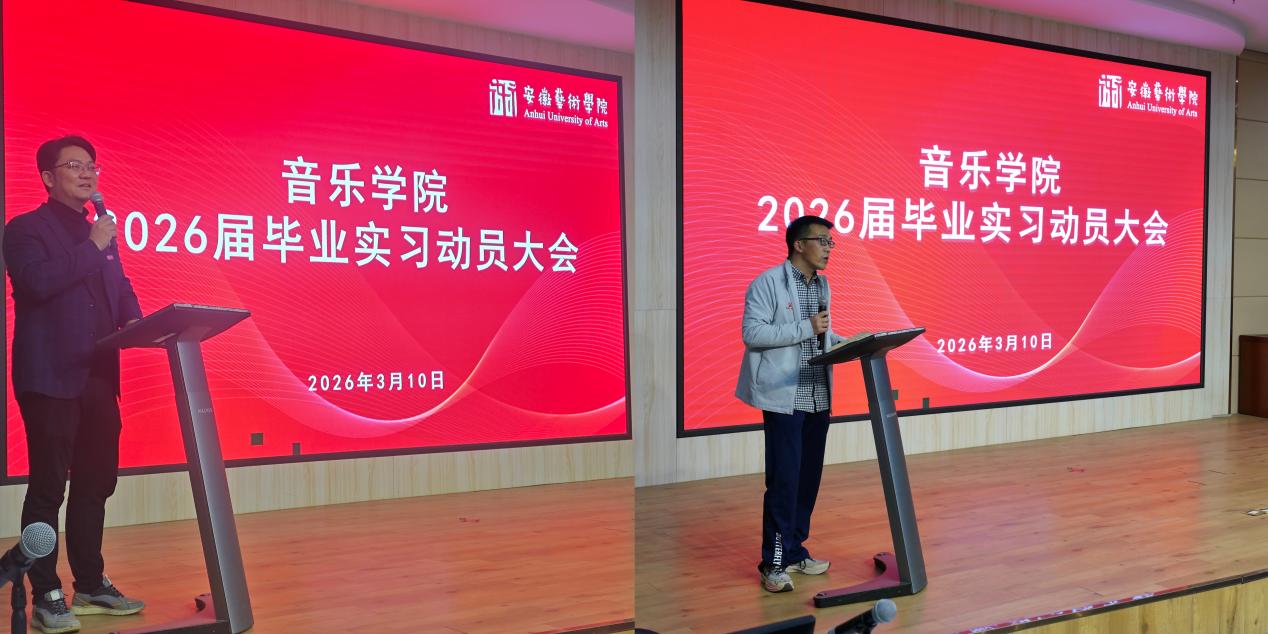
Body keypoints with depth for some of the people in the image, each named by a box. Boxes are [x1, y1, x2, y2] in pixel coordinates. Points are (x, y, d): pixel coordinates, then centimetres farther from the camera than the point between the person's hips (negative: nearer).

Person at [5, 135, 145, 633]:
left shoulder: (100, 234, 20)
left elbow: (121, 288, 21)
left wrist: (133, 321, 0)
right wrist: (92, 248, -12)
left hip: (98, 378, 7)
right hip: (50, 379, -7)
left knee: (96, 483, 11)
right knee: (48, 488, -3)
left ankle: (91, 585, 20)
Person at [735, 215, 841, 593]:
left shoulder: (822, 286, 16)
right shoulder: (768, 283, -8)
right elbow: (752, 332, -16)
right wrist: (806, 328, -20)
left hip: (818, 398, 7)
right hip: (784, 397, -7)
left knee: (809, 477, 10)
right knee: (784, 479, -7)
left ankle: (795, 551, 21)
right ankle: (774, 563, 1)